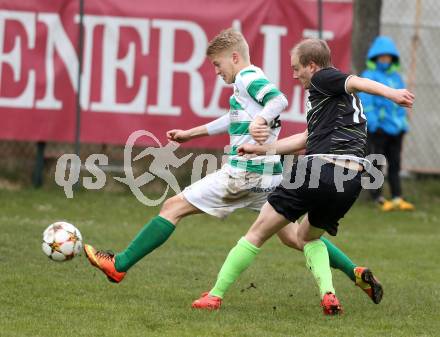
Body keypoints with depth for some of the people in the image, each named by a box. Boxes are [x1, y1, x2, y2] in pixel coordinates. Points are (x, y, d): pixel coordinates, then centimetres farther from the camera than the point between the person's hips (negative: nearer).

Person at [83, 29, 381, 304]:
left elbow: (280, 100, -26)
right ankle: (357, 274, 3)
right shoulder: (255, 78, 21)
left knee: (174, 207, -3)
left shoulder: (247, 78, -8)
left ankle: (119, 265, -2)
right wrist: (191, 134, 41)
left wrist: (260, 120, -43)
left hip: (246, 173, -9)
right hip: (271, 172, 9)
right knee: (292, 236, 13)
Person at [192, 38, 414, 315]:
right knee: (307, 237, 30)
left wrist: (391, 93, -34)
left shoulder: (323, 78, 4)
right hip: (351, 181, 8)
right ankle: (328, 294, 5)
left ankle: (215, 295, 10)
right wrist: (260, 148, 43)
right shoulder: (343, 98, 30)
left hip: (319, 168, -8)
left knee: (258, 233, 6)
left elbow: (356, 82, -16)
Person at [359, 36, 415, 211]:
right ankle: (378, 198, 2)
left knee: (395, 164, 8)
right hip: (378, 128, -6)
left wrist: (403, 123, 13)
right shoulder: (368, 76, -4)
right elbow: (365, 101, -9)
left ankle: (397, 198, 10)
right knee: (376, 164, 0)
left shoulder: (396, 77, 14)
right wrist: (372, 122, -16)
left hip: (395, 128, 6)